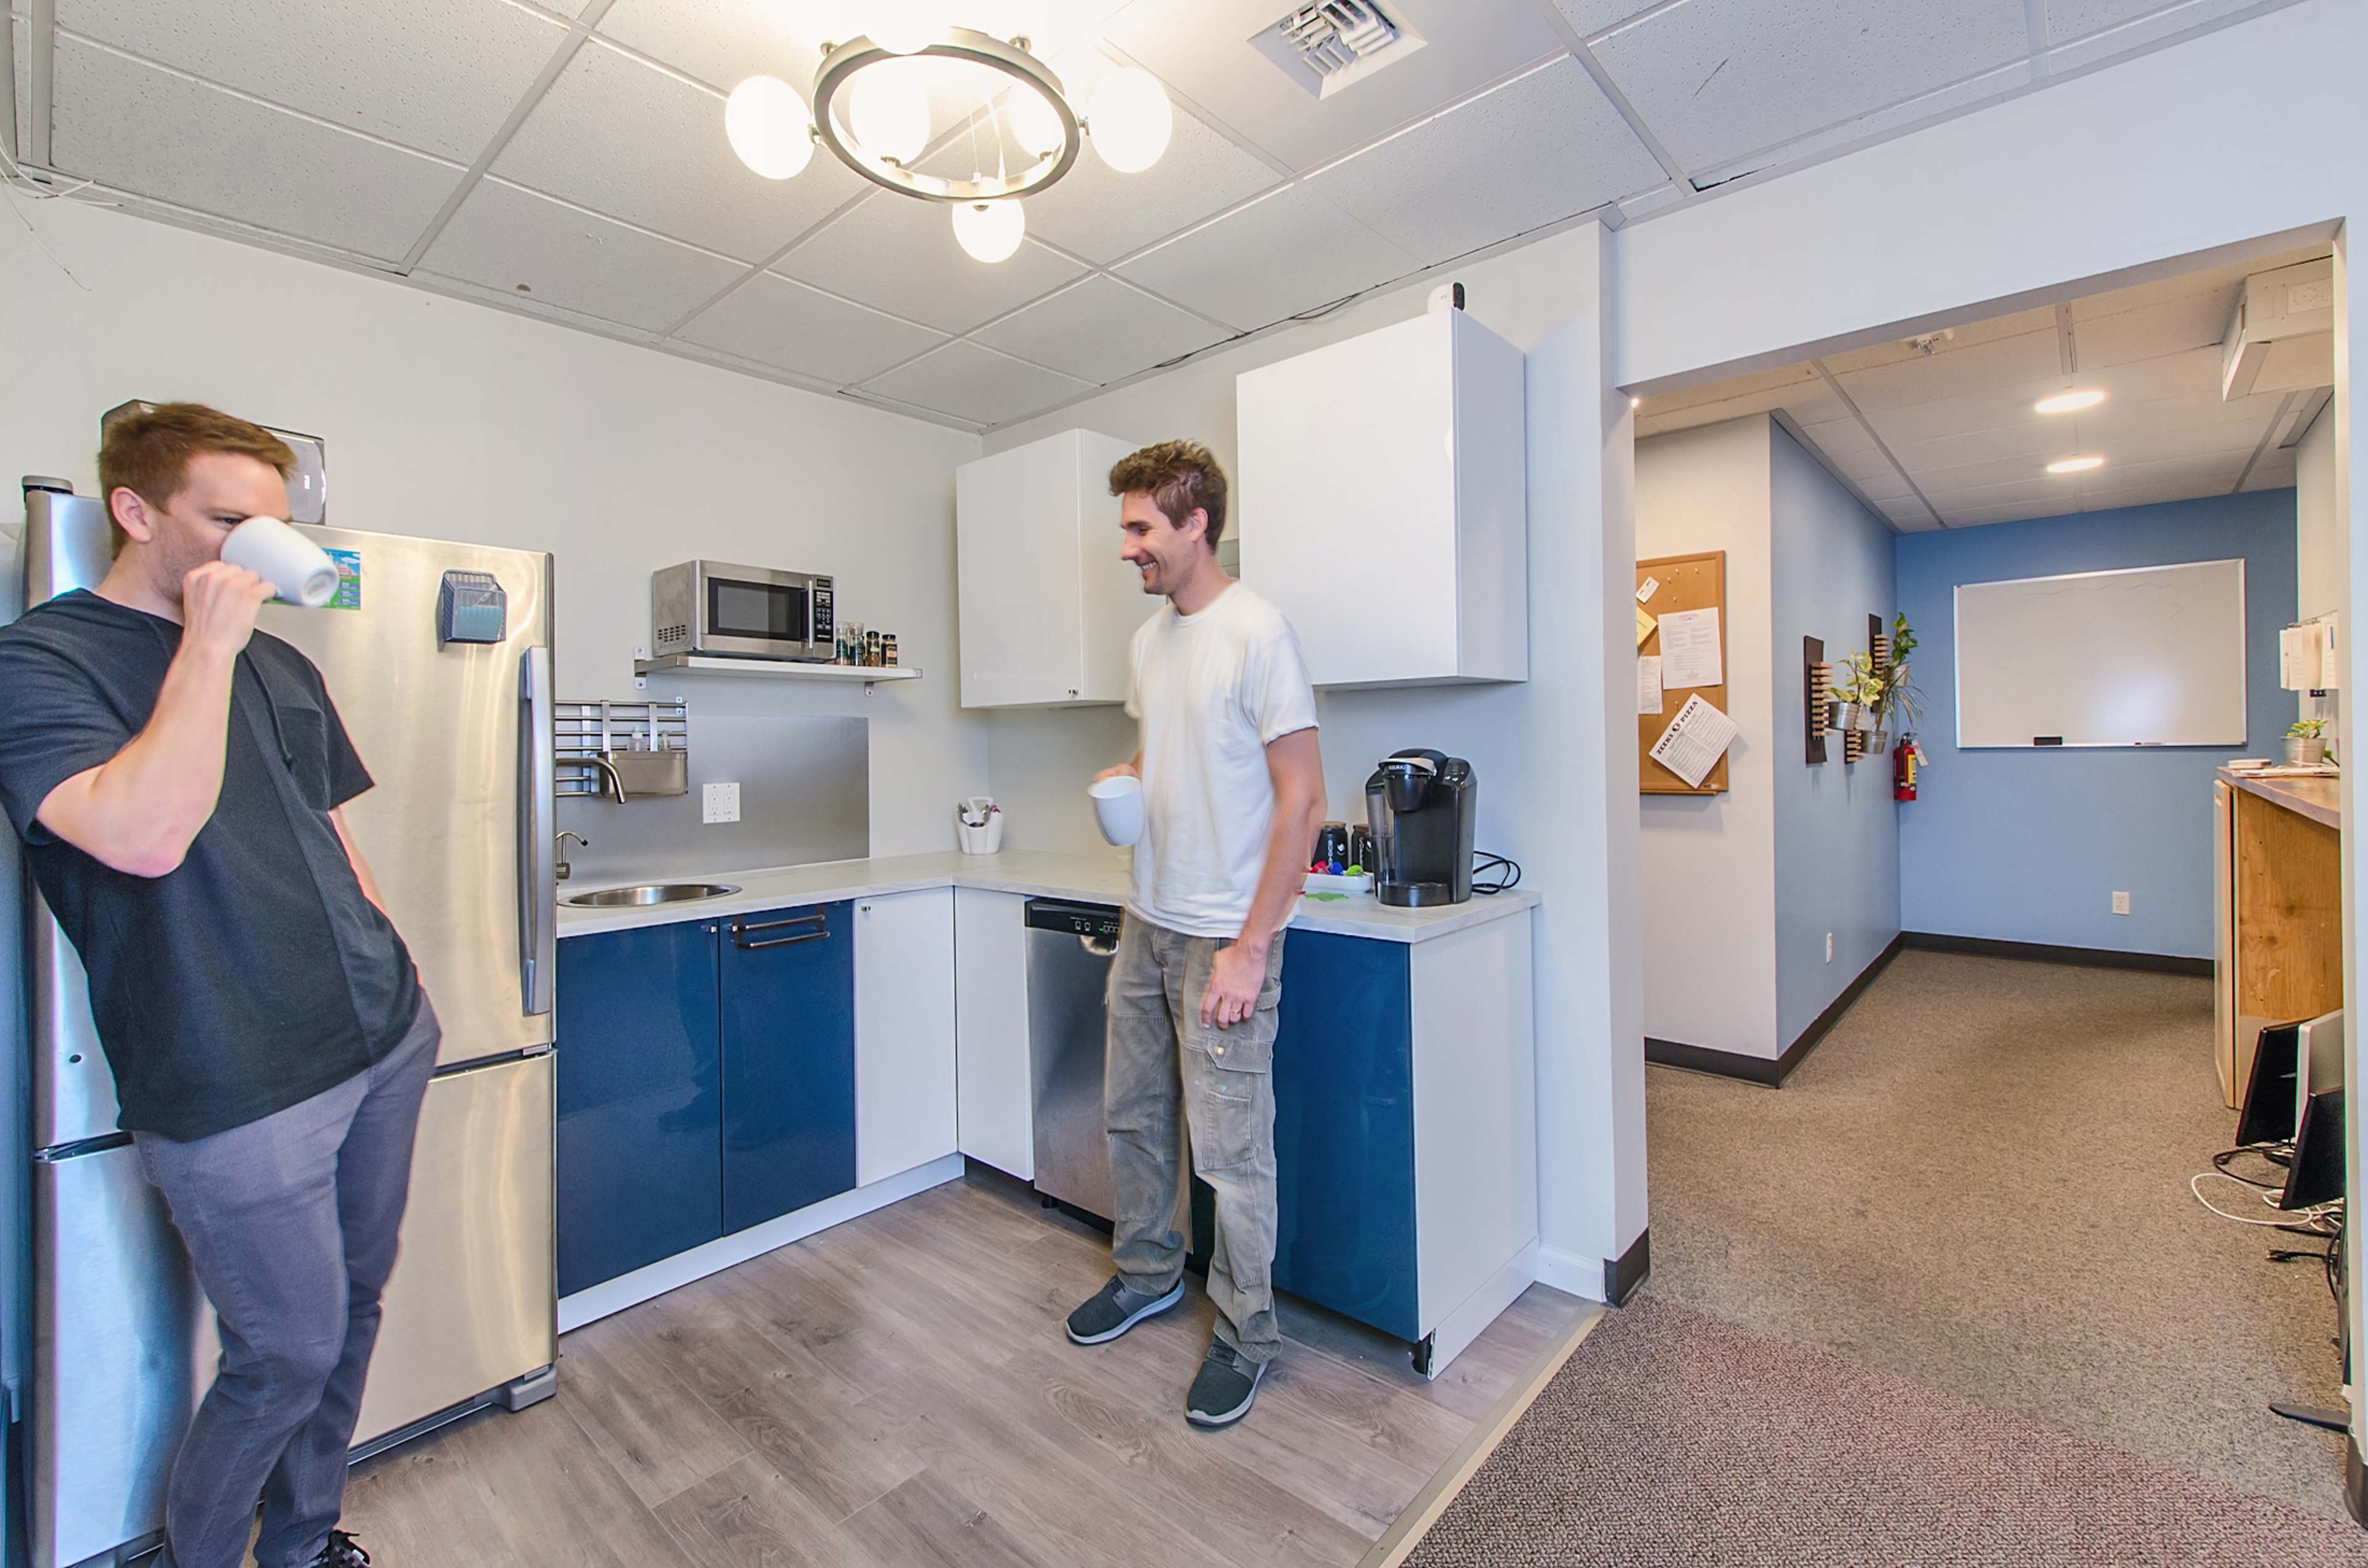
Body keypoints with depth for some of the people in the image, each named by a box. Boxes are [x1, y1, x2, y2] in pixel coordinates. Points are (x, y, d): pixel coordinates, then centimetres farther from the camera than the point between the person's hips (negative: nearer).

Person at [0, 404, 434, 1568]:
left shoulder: (282, 665, 13)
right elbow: (144, 835, -26)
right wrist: (207, 644, -19)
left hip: (386, 1042, 7)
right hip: (239, 1093, -6)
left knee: (352, 1313, 19)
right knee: (288, 1355, 6)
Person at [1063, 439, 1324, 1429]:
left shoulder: (1256, 633, -15)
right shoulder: (1150, 638, 10)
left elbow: (1301, 799, -17)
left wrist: (1250, 948, -19)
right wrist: (1125, 780, -1)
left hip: (1224, 939, -8)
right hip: (1146, 922, 8)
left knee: (1230, 1152, 4)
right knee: (1131, 1114, 20)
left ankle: (1243, 1335, 27)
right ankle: (1147, 1273, 42)